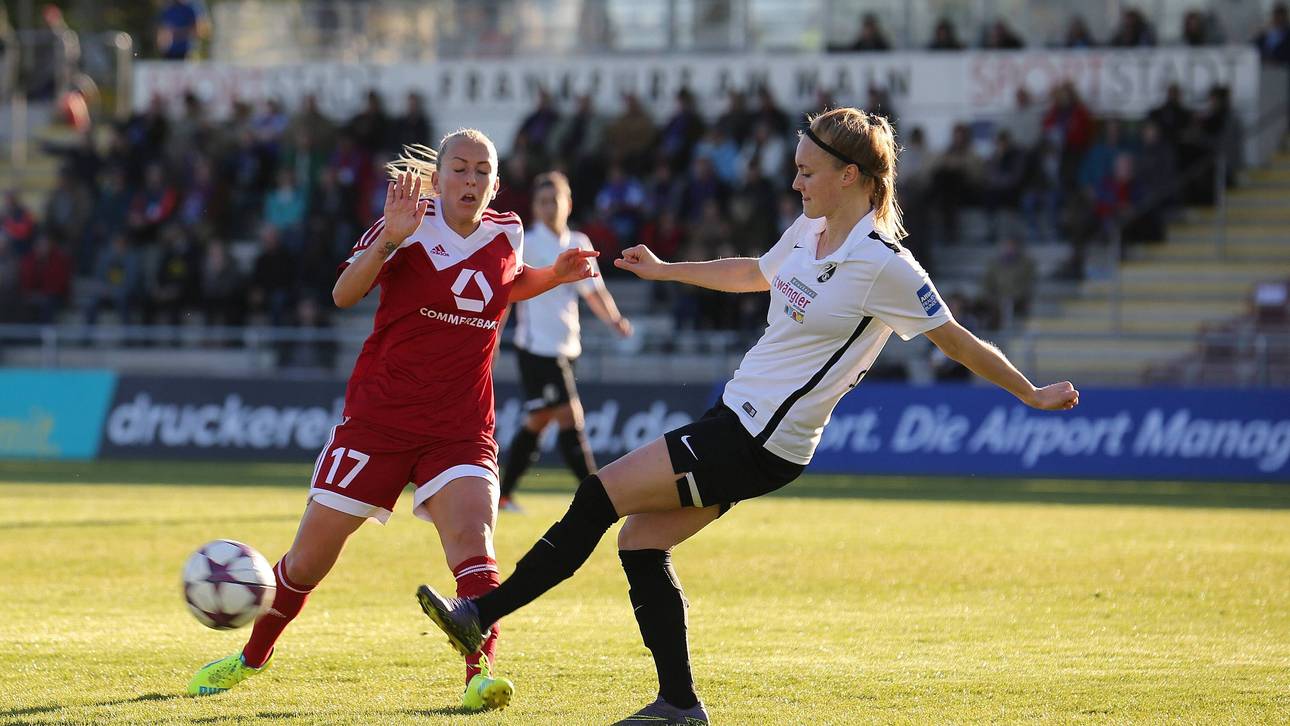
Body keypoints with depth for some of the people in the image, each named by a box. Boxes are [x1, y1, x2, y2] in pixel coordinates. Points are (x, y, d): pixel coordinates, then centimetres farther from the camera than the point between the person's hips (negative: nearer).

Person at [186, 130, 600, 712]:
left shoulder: (506, 235, 4)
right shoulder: (412, 225, -8)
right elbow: (344, 294, -18)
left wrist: (554, 276, 10)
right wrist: (388, 239, -32)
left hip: (461, 427, 2)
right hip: (379, 417, -2)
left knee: (472, 539, -24)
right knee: (310, 556, 5)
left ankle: (479, 674, -31)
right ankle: (252, 658, 28)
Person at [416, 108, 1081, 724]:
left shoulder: (883, 266, -17)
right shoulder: (807, 233, 7)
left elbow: (957, 342, -8)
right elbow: (755, 273, 29)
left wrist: (1033, 395, -2)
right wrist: (666, 270, 34)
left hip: (763, 444, -8)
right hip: (737, 415, 8)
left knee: (600, 495, -10)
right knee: (640, 540, 5)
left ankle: (478, 617, -3)